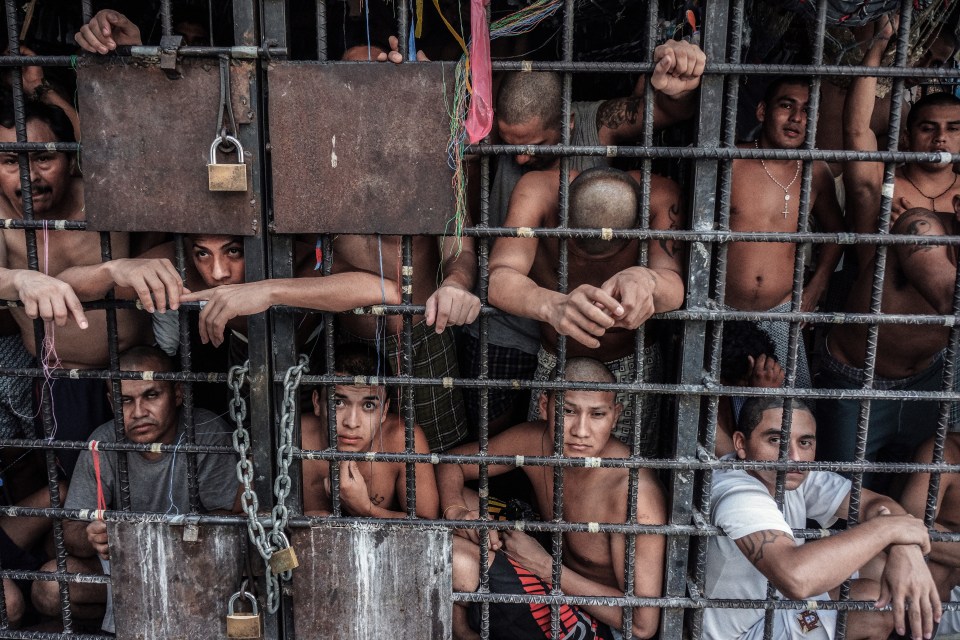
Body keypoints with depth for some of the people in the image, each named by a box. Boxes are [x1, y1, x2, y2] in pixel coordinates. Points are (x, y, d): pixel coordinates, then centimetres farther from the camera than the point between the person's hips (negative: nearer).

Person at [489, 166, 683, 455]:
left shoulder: (659, 196, -21)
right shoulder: (538, 190, -24)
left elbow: (675, 285, -32)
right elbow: (499, 277, -38)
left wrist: (645, 280, -57)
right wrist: (553, 306, -60)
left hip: (632, 367, 0)